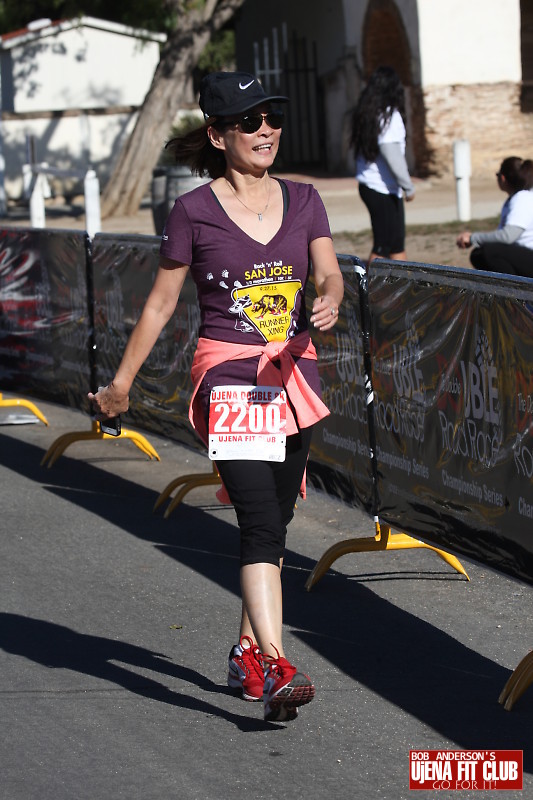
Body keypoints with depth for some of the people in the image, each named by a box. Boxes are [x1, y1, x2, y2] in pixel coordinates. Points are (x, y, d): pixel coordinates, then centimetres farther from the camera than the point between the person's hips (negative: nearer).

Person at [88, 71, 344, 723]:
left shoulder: (303, 200, 7)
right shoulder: (194, 212, -4)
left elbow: (329, 274, -3)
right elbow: (160, 303, 3)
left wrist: (328, 302, -27)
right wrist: (121, 383, 7)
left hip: (293, 371, 5)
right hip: (226, 376, -5)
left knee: (275, 526, 12)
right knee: (260, 524, -18)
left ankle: (247, 654, 29)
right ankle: (276, 671, -26)